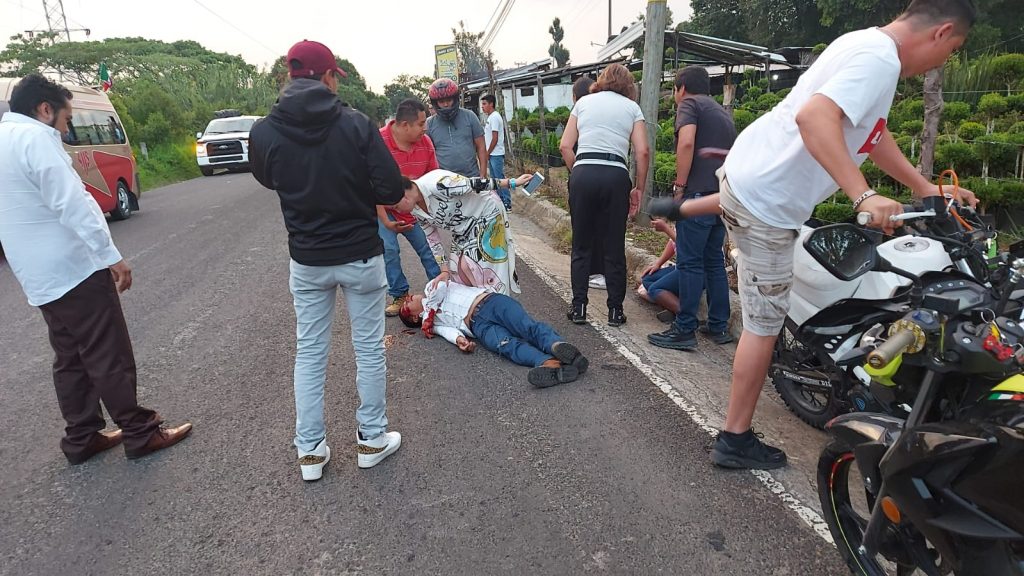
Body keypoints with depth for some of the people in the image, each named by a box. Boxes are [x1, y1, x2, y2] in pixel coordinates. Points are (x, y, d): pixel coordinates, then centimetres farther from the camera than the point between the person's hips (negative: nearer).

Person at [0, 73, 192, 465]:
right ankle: (140, 433, 6)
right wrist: (111, 256, -21)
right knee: (110, 356, -3)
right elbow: (72, 203, -22)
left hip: (39, 276, 10)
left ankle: (81, 438, 21)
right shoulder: (34, 137, -13)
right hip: (73, 268, -10)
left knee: (70, 358, 15)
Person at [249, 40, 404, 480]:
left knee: (309, 352, 14)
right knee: (369, 347, 12)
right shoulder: (356, 124, -15)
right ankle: (372, 439, 25)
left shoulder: (263, 132, -6)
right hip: (360, 255, -2)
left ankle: (310, 449, 22)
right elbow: (391, 190, -15)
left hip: (306, 261, 3)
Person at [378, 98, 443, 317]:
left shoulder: (425, 142, -7)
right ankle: (400, 295, 10)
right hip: (385, 210, -3)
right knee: (389, 251, -7)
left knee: (430, 249, 3)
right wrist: (385, 221, -21)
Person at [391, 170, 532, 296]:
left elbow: (476, 185, -29)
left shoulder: (438, 184, -33)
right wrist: (445, 270, 2)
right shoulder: (415, 210, -6)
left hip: (486, 214, -7)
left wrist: (512, 183, -25)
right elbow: (432, 239, 3)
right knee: (458, 269, 4)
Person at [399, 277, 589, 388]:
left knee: (528, 326, -28)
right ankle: (551, 364, -57)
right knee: (506, 345, -32)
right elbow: (447, 330, 3)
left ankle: (559, 347, -53)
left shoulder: (431, 289, 32)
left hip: (489, 301, 1)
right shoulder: (430, 323, 25)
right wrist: (459, 339, -17)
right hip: (478, 324, -1)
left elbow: (440, 286, 6)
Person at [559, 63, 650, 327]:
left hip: (582, 174, 1)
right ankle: (615, 310, 14)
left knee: (581, 246, 10)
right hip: (616, 176, -1)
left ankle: (578, 308, 12)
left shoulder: (583, 102, 16)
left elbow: (565, 146, 8)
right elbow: (643, 152, 2)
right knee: (614, 248, 7)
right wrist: (638, 188, 8)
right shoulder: (632, 107, 12)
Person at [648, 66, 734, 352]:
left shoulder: (689, 103, 2)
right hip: (724, 194, 8)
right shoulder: (723, 112, 27)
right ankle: (719, 326, 18)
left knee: (690, 263, -6)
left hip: (699, 193, -8)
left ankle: (685, 330, -3)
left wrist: (680, 185, -12)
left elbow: (686, 142, -16)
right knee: (715, 261, 13)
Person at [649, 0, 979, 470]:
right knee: (764, 324, -1)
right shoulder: (880, 59, -18)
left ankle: (678, 207, 52)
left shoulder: (866, 44, 14)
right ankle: (735, 441, 10)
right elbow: (814, 117, -35)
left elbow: (869, 131, 21)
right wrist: (863, 196, -41)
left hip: (752, 170, 9)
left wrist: (925, 188, 20)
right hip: (767, 203, -9)